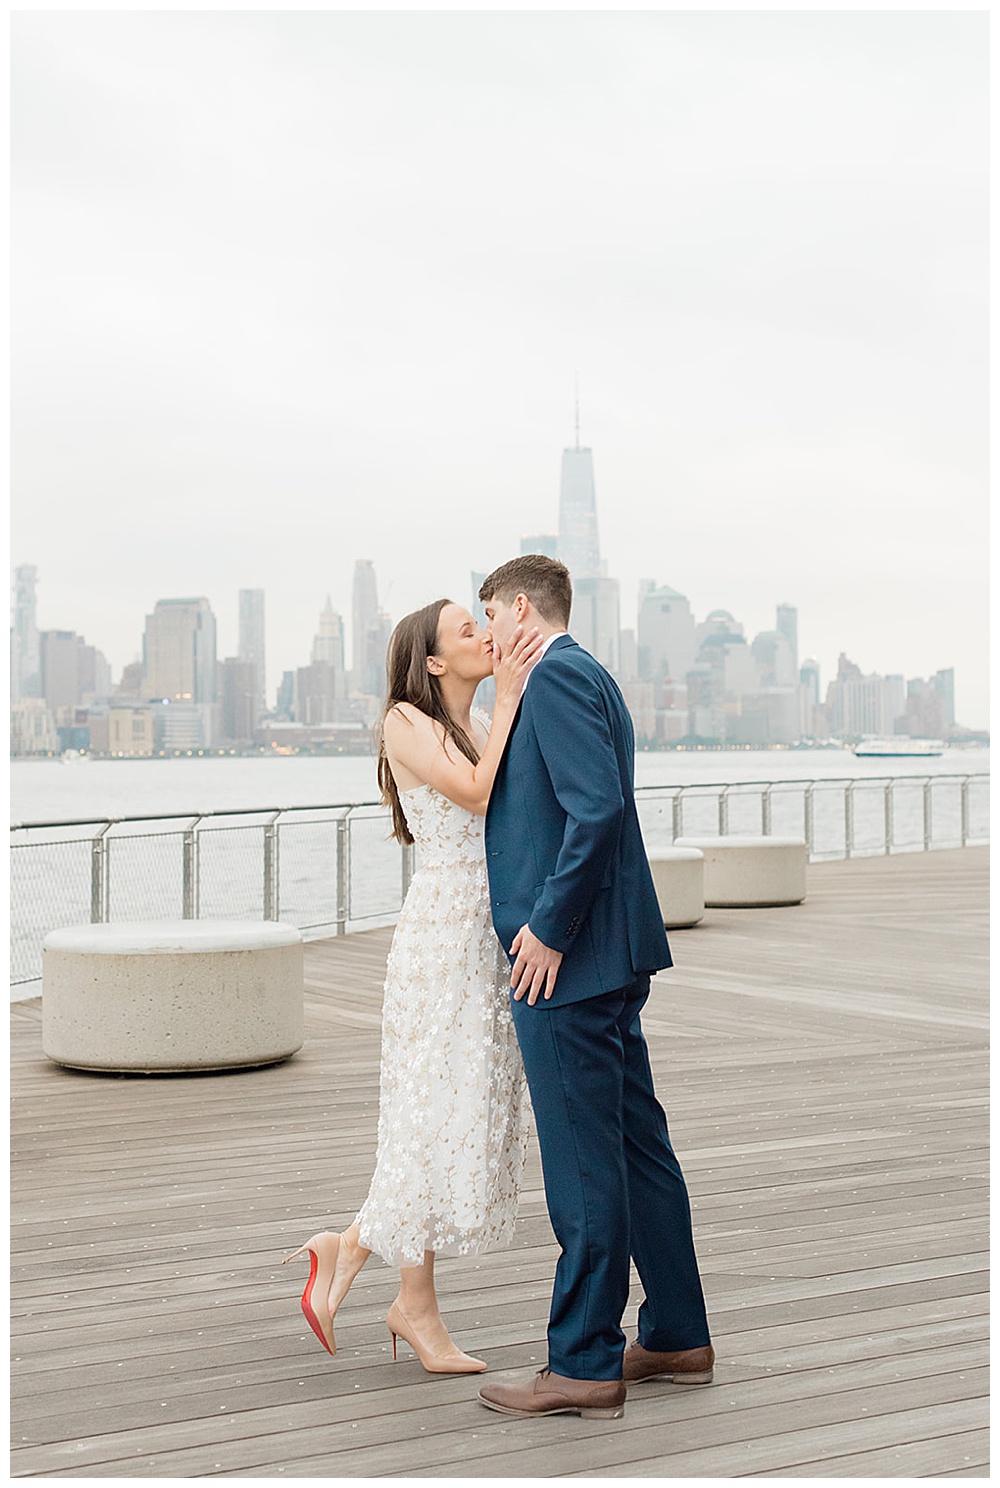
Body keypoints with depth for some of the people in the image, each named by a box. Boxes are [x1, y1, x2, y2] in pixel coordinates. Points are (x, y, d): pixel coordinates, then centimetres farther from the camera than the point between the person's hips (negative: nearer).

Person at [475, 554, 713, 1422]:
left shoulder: (557, 676, -12)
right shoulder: (587, 677, 18)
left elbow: (598, 808, -23)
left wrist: (548, 927, -19)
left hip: (567, 958, -10)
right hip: (614, 956, 10)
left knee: (582, 1162, -4)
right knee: (636, 1143, 15)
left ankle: (584, 1365, 4)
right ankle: (678, 1338, 24)